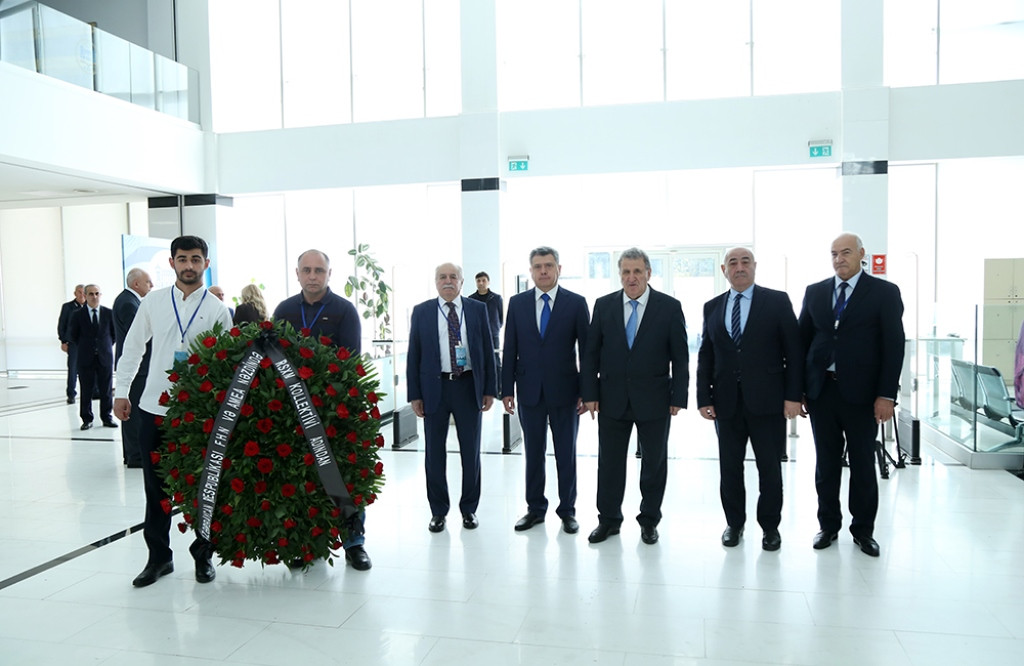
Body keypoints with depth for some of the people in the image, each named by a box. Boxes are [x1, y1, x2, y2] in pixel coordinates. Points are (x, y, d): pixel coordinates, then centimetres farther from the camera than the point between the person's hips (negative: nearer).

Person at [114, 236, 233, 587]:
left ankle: (203, 555, 24)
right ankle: (158, 556, 25)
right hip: (154, 406, 2)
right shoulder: (153, 301, 4)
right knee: (155, 486, 10)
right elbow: (133, 347, 10)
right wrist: (121, 391, 6)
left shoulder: (217, 309, -2)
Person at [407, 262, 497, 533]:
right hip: (434, 387, 0)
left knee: (471, 451, 9)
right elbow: (414, 355, 2)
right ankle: (438, 511, 22)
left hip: (468, 386, 0)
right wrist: (415, 395, -3)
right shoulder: (421, 312, 3)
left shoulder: (478, 309, 3)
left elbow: (487, 350, 4)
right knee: (434, 452, 8)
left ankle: (469, 508, 24)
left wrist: (489, 389, -1)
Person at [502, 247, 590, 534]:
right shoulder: (517, 303, 4)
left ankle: (567, 510, 22)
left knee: (566, 453, 8)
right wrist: (507, 389, 1)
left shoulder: (576, 303, -2)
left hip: (564, 390, -2)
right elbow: (510, 349, 4)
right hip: (529, 390, 2)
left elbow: (586, 349, -2)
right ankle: (535, 508, 25)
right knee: (533, 452, 12)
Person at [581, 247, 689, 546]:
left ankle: (649, 521, 27)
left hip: (654, 400, -1)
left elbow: (680, 358, -2)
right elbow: (591, 353, 3)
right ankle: (608, 519, 25)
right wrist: (590, 393, -2)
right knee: (609, 462, 10)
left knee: (654, 462, 10)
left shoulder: (670, 307, -4)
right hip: (612, 398, 2)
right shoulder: (604, 305, 1)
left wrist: (678, 397, -6)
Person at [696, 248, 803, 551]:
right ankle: (734, 523, 26)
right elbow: (705, 356, 9)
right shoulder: (712, 307, 9)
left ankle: (770, 526, 24)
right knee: (729, 466, 10)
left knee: (769, 467, 7)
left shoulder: (777, 301, 1)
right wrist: (704, 398, 2)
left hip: (767, 400, -2)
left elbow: (794, 351, -2)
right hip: (727, 401, 3)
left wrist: (793, 395, -9)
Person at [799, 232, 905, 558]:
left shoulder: (885, 292, -1)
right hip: (820, 390, 3)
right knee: (826, 463, 11)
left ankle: (863, 530, 23)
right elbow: (802, 340, 9)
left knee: (863, 464, 8)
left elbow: (894, 346, -5)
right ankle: (828, 525, 24)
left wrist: (887, 395, -11)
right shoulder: (815, 292, 8)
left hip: (861, 392, -2)